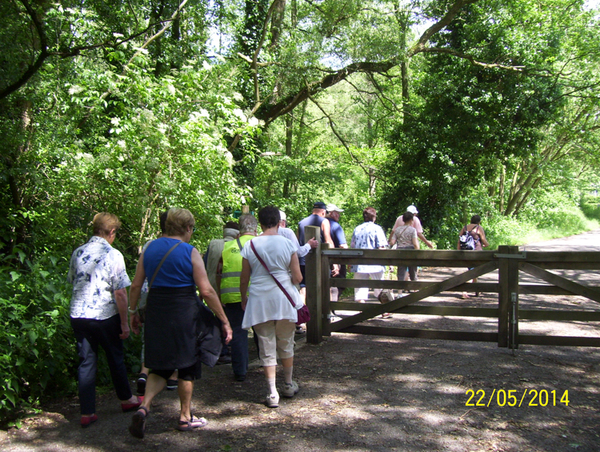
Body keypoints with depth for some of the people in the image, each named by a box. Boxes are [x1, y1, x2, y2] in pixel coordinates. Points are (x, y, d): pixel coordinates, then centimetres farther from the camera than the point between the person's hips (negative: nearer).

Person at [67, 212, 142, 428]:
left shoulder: (78, 253, 4)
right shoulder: (113, 255, -13)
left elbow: (72, 282, 16)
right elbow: (120, 292, -16)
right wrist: (124, 323, -9)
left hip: (78, 315, 4)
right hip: (105, 316, -4)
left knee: (86, 362, 10)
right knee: (115, 358, 14)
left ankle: (87, 413, 11)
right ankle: (126, 399, 33)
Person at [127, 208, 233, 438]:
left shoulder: (150, 248, 5)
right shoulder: (190, 252, -10)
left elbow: (136, 285, 7)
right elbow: (206, 291, -13)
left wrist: (133, 311, 20)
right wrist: (224, 321, -7)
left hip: (155, 310, 5)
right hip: (183, 313, -5)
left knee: (160, 366, 17)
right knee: (187, 366, 13)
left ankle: (144, 407, -5)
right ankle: (185, 418, 24)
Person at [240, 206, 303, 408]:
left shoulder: (250, 245, -3)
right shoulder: (287, 244, -4)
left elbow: (244, 279, 3)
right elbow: (297, 277, -3)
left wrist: (243, 298, 19)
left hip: (259, 301, 0)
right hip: (284, 300, 0)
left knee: (267, 348, 5)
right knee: (286, 345, 17)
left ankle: (272, 394, 5)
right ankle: (288, 385, 32)